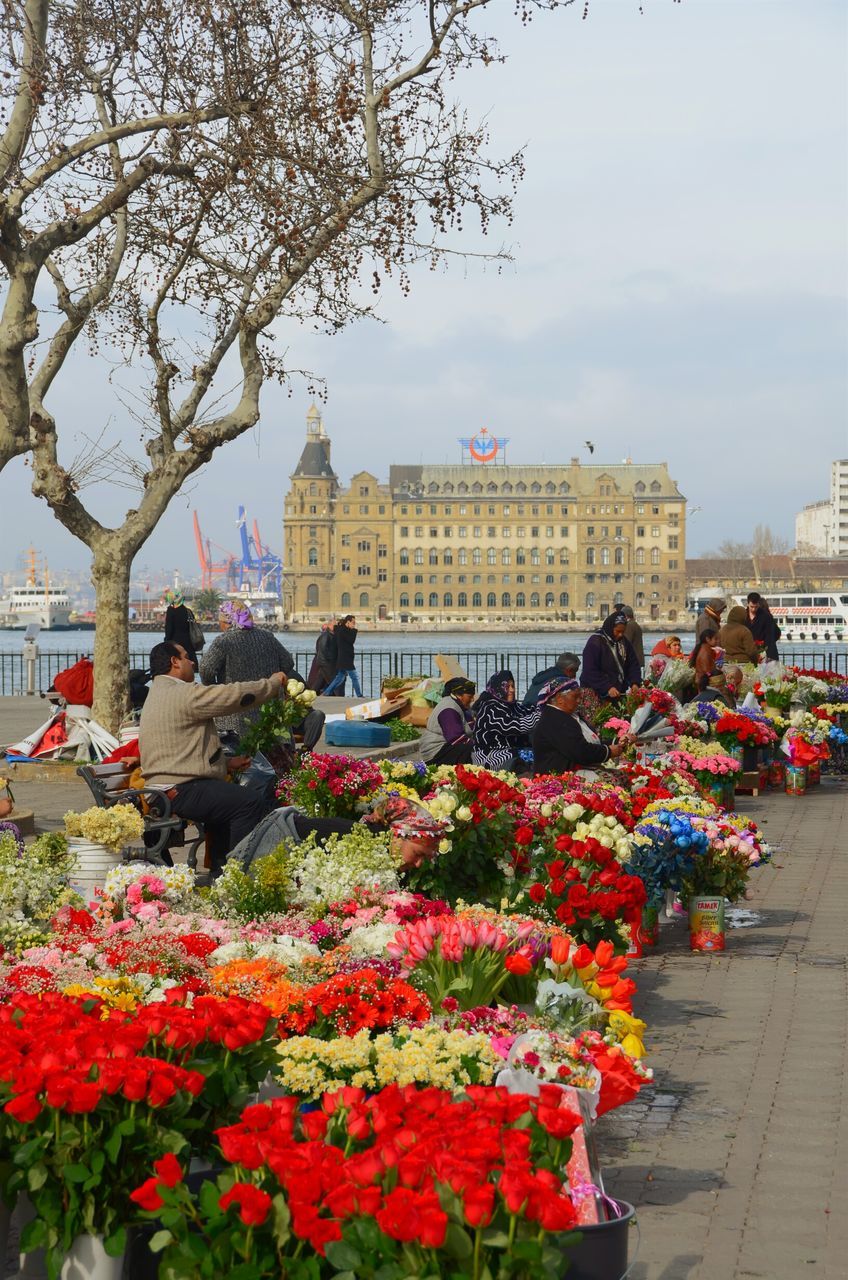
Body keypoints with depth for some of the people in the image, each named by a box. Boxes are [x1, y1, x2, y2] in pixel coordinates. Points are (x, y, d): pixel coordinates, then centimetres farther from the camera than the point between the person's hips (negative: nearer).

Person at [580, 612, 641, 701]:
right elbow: (590, 671, -18)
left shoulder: (624, 642, 8)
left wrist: (634, 683, -8)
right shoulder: (595, 643, -12)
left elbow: (633, 664, 10)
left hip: (618, 694, 5)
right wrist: (608, 688, -25)